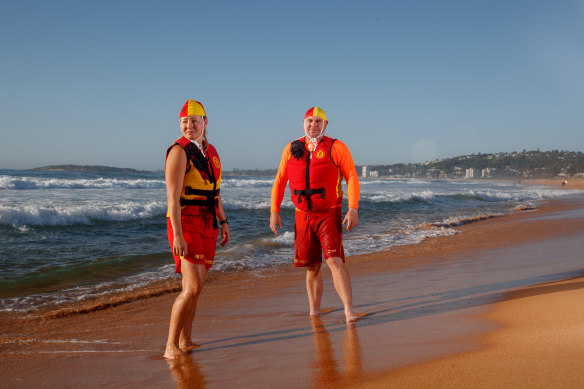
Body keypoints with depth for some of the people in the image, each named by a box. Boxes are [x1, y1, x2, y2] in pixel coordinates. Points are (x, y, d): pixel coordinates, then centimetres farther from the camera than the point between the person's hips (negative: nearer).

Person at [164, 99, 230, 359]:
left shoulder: (210, 152, 13)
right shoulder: (179, 151, -12)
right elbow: (173, 196, -19)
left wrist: (223, 222, 18)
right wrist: (178, 235, -25)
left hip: (207, 225, 8)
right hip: (185, 224, -8)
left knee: (195, 285, 9)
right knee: (193, 286, -14)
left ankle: (185, 342, 19)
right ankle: (171, 346, -5)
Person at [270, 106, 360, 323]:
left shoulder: (336, 148, -2)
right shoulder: (292, 149, 8)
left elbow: (352, 178, -7)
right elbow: (280, 181, 12)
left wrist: (353, 209, -18)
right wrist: (274, 211, 4)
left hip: (329, 215, -3)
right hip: (303, 216, 3)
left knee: (334, 261, -17)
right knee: (312, 267, 9)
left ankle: (349, 311, -17)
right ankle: (314, 313, 21)